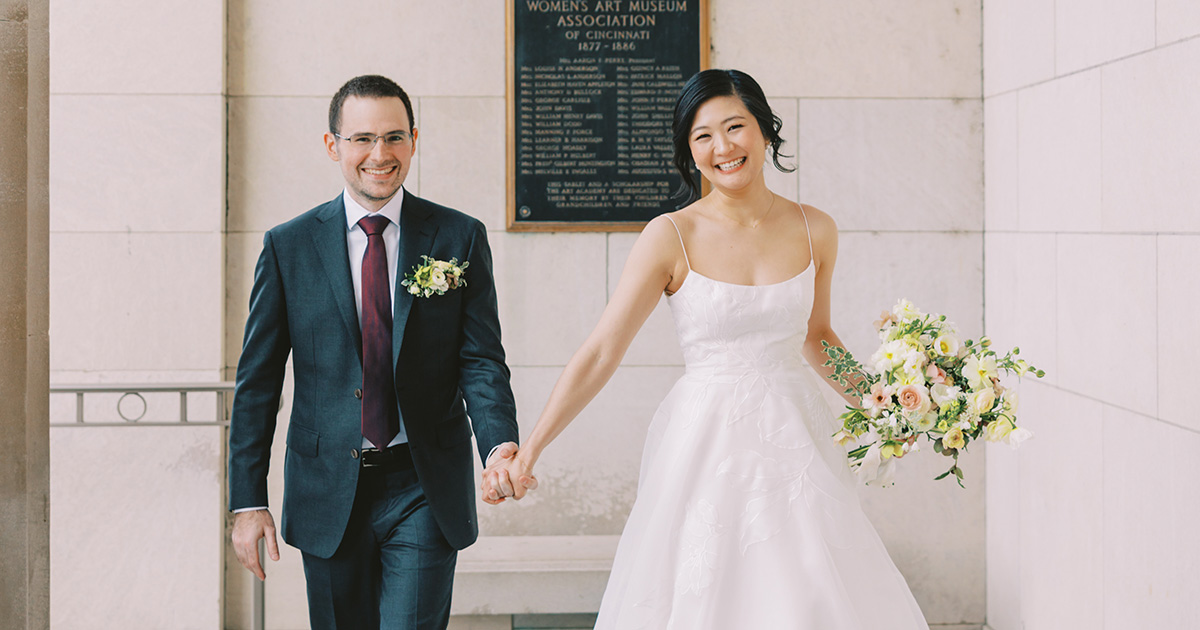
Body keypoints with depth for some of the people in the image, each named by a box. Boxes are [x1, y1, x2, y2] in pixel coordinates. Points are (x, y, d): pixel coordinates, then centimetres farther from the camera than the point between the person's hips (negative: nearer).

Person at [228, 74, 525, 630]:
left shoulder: (459, 239, 1)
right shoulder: (289, 246, 2)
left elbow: (481, 361, -3)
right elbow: (258, 381, 3)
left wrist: (500, 446, -23)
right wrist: (248, 500, -2)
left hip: (423, 492, -1)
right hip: (327, 494, 1)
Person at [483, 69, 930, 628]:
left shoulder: (814, 230, 3)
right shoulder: (672, 236, -7)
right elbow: (600, 352, -9)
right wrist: (527, 451, -15)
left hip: (796, 438, 3)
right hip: (706, 441, -3)